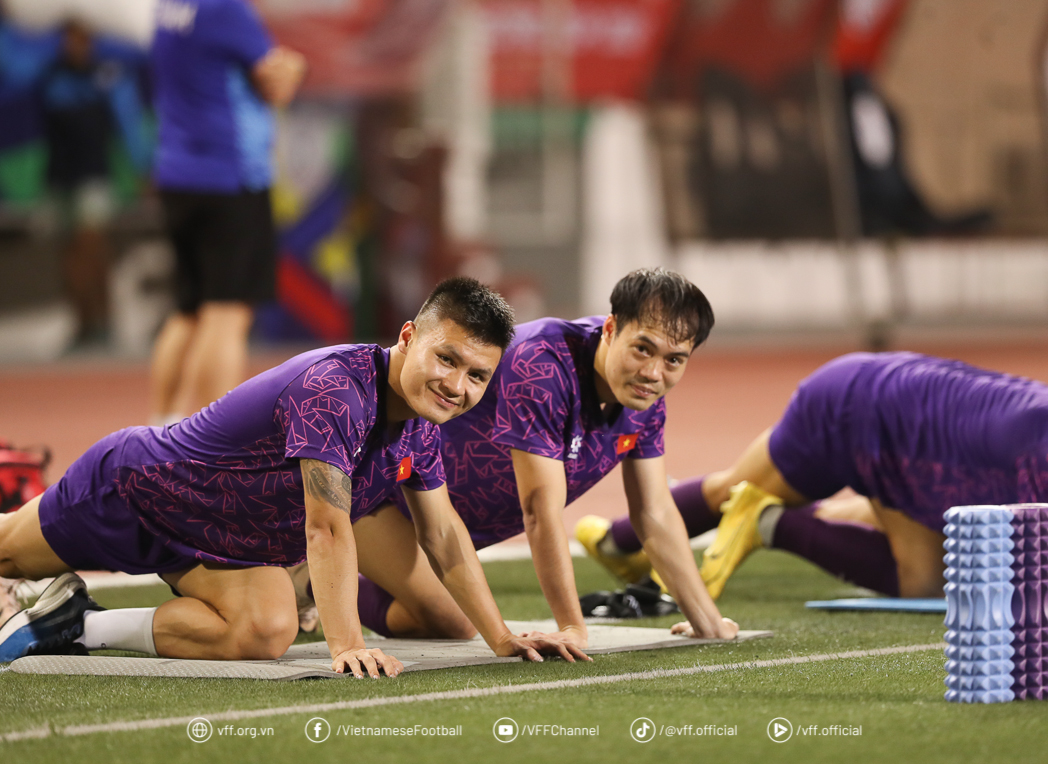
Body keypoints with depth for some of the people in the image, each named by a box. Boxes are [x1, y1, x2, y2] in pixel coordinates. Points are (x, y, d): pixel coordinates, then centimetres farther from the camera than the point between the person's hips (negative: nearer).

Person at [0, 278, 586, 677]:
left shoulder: (423, 421, -10)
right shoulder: (334, 390, -37)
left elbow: (444, 533, 1)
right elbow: (327, 527, -41)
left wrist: (501, 638, -3)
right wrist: (346, 646, -46)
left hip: (228, 541, 7)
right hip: (136, 486, -6)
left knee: (267, 633, -19)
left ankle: (86, 626, -2)